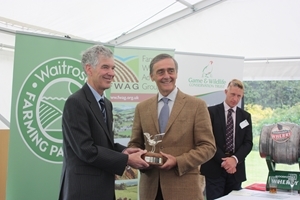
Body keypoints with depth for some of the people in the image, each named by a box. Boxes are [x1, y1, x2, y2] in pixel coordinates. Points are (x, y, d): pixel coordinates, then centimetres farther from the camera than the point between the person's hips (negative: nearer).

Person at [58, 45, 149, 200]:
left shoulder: (107, 104, 12)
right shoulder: (75, 102, -16)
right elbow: (86, 149, -21)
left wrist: (123, 151, -3)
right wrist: (126, 160, -17)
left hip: (104, 187, 8)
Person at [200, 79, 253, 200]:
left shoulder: (245, 116, 12)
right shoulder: (211, 112, 0)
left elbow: (248, 142, 4)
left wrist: (235, 159, -13)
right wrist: (223, 160, -15)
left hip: (236, 169, 4)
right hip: (215, 168, -3)